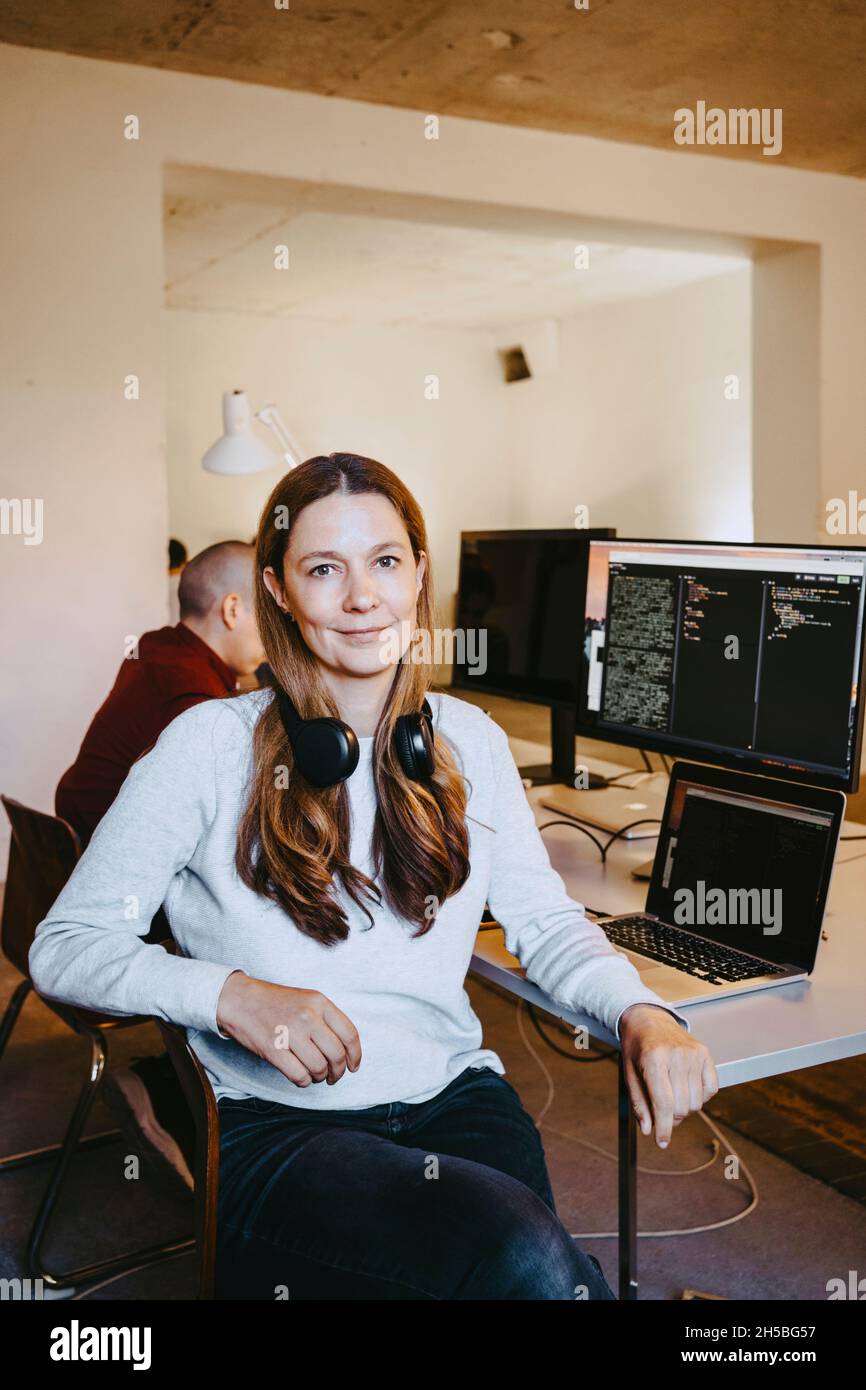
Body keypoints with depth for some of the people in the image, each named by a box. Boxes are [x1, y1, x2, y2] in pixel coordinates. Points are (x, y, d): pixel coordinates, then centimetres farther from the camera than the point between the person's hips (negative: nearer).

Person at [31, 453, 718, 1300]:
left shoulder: (468, 742, 11)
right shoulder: (212, 745, -3)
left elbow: (546, 924, 10)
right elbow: (63, 946, -3)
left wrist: (642, 1013, -10)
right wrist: (228, 993, -20)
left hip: (452, 1095, 5)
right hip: (272, 1122, -4)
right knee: (529, 1257, -29)